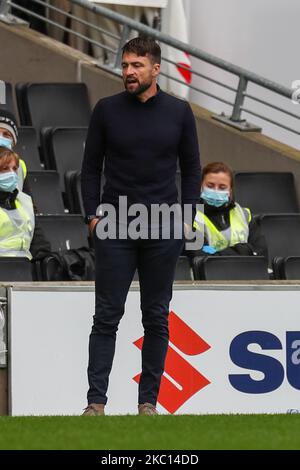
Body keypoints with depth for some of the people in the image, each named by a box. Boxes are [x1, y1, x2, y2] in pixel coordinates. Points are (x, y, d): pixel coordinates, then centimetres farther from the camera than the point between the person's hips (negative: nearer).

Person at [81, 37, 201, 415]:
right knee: (107, 316, -3)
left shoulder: (178, 112, 3)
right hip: (115, 230, -1)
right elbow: (90, 167, 6)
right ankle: (96, 401, -4)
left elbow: (191, 169, 8)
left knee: (157, 319, 5)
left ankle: (148, 400, 12)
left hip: (163, 230, 1)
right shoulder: (107, 110, 1)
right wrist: (92, 215, -3)